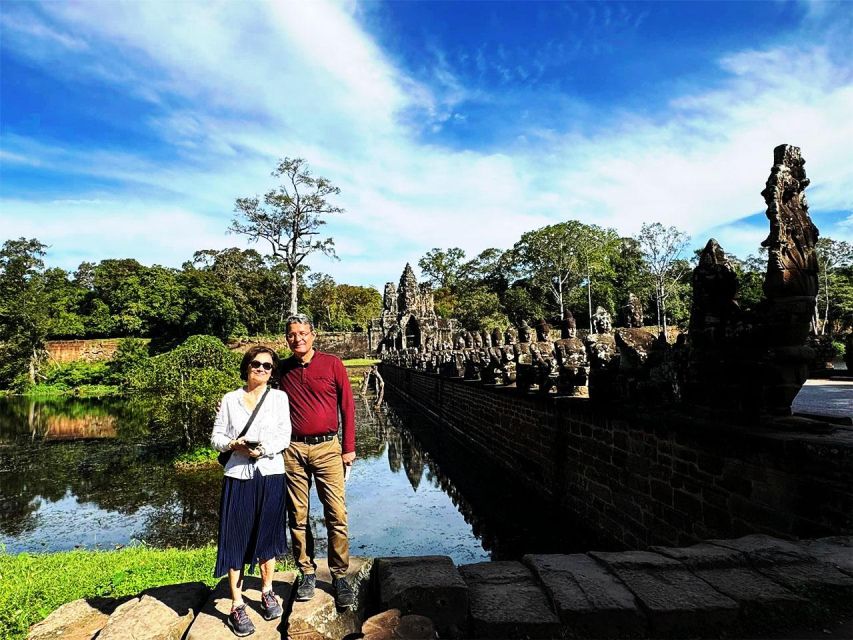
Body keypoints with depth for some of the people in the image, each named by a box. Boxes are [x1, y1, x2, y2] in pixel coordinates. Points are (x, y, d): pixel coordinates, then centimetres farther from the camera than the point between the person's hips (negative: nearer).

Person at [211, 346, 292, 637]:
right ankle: (237, 607, 15)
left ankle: (267, 593, 32)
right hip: (238, 476, 0)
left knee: (267, 536, 12)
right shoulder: (230, 399, 6)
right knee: (235, 540, 2)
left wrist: (264, 449, -20)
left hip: (270, 474, 0)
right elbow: (216, 437, 5)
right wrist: (233, 445, -14)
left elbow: (284, 436, -3)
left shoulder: (279, 397, 3)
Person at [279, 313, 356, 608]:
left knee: (336, 515, -2)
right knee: (297, 516, 9)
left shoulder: (332, 364, -1)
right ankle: (307, 573, 24)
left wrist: (349, 447, 0)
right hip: (293, 450, 2)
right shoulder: (283, 369, 6)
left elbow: (347, 406, 1)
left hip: (327, 447, -2)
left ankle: (339, 576, 12)